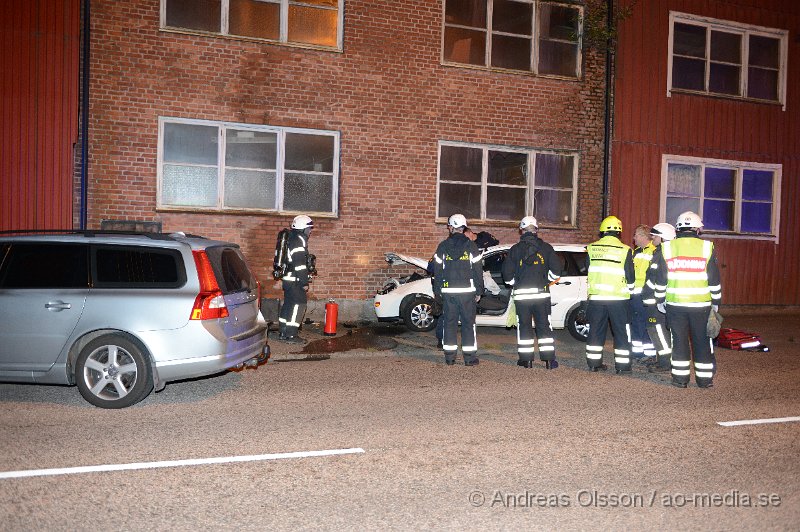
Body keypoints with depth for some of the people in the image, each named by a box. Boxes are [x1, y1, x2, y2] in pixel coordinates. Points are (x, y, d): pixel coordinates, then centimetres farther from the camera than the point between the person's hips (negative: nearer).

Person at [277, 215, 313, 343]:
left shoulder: (292, 239, 18)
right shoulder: (299, 240, -14)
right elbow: (299, 263, -20)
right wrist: (304, 282, -19)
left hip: (288, 279, 10)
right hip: (295, 280, -10)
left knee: (289, 305, 14)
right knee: (298, 305, -7)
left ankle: (283, 333, 20)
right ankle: (291, 335, -7)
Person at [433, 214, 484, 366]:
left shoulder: (443, 246, 3)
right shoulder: (471, 246, 0)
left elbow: (437, 271, 5)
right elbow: (478, 271, 0)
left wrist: (437, 291, 12)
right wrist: (479, 291, 7)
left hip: (448, 291, 1)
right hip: (467, 291, -1)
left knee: (449, 323, 8)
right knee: (468, 323, 4)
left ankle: (450, 357, 10)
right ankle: (470, 357, 4)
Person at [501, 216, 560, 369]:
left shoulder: (515, 249, 2)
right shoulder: (546, 248, 3)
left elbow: (507, 272, 0)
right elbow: (556, 268, -1)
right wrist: (547, 281, 14)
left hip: (521, 294, 0)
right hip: (542, 293, 1)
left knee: (524, 326, 8)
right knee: (544, 326, 6)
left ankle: (526, 359, 9)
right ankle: (549, 359, 4)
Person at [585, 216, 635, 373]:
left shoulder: (592, 248, 2)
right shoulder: (625, 250, -7)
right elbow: (630, 277, -2)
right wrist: (629, 289, 16)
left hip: (596, 297, 3)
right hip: (619, 298, -3)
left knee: (596, 331, 12)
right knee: (621, 332, 7)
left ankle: (594, 362, 17)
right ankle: (622, 365, 9)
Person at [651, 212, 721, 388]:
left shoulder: (667, 248, 0)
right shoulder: (707, 248, -3)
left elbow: (661, 280, 3)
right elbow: (714, 280, 1)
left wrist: (660, 300, 13)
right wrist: (716, 302, 11)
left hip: (675, 304, 1)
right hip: (701, 304, -1)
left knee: (679, 341, 8)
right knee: (702, 341, 9)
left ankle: (680, 377, 11)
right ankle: (704, 378, 15)